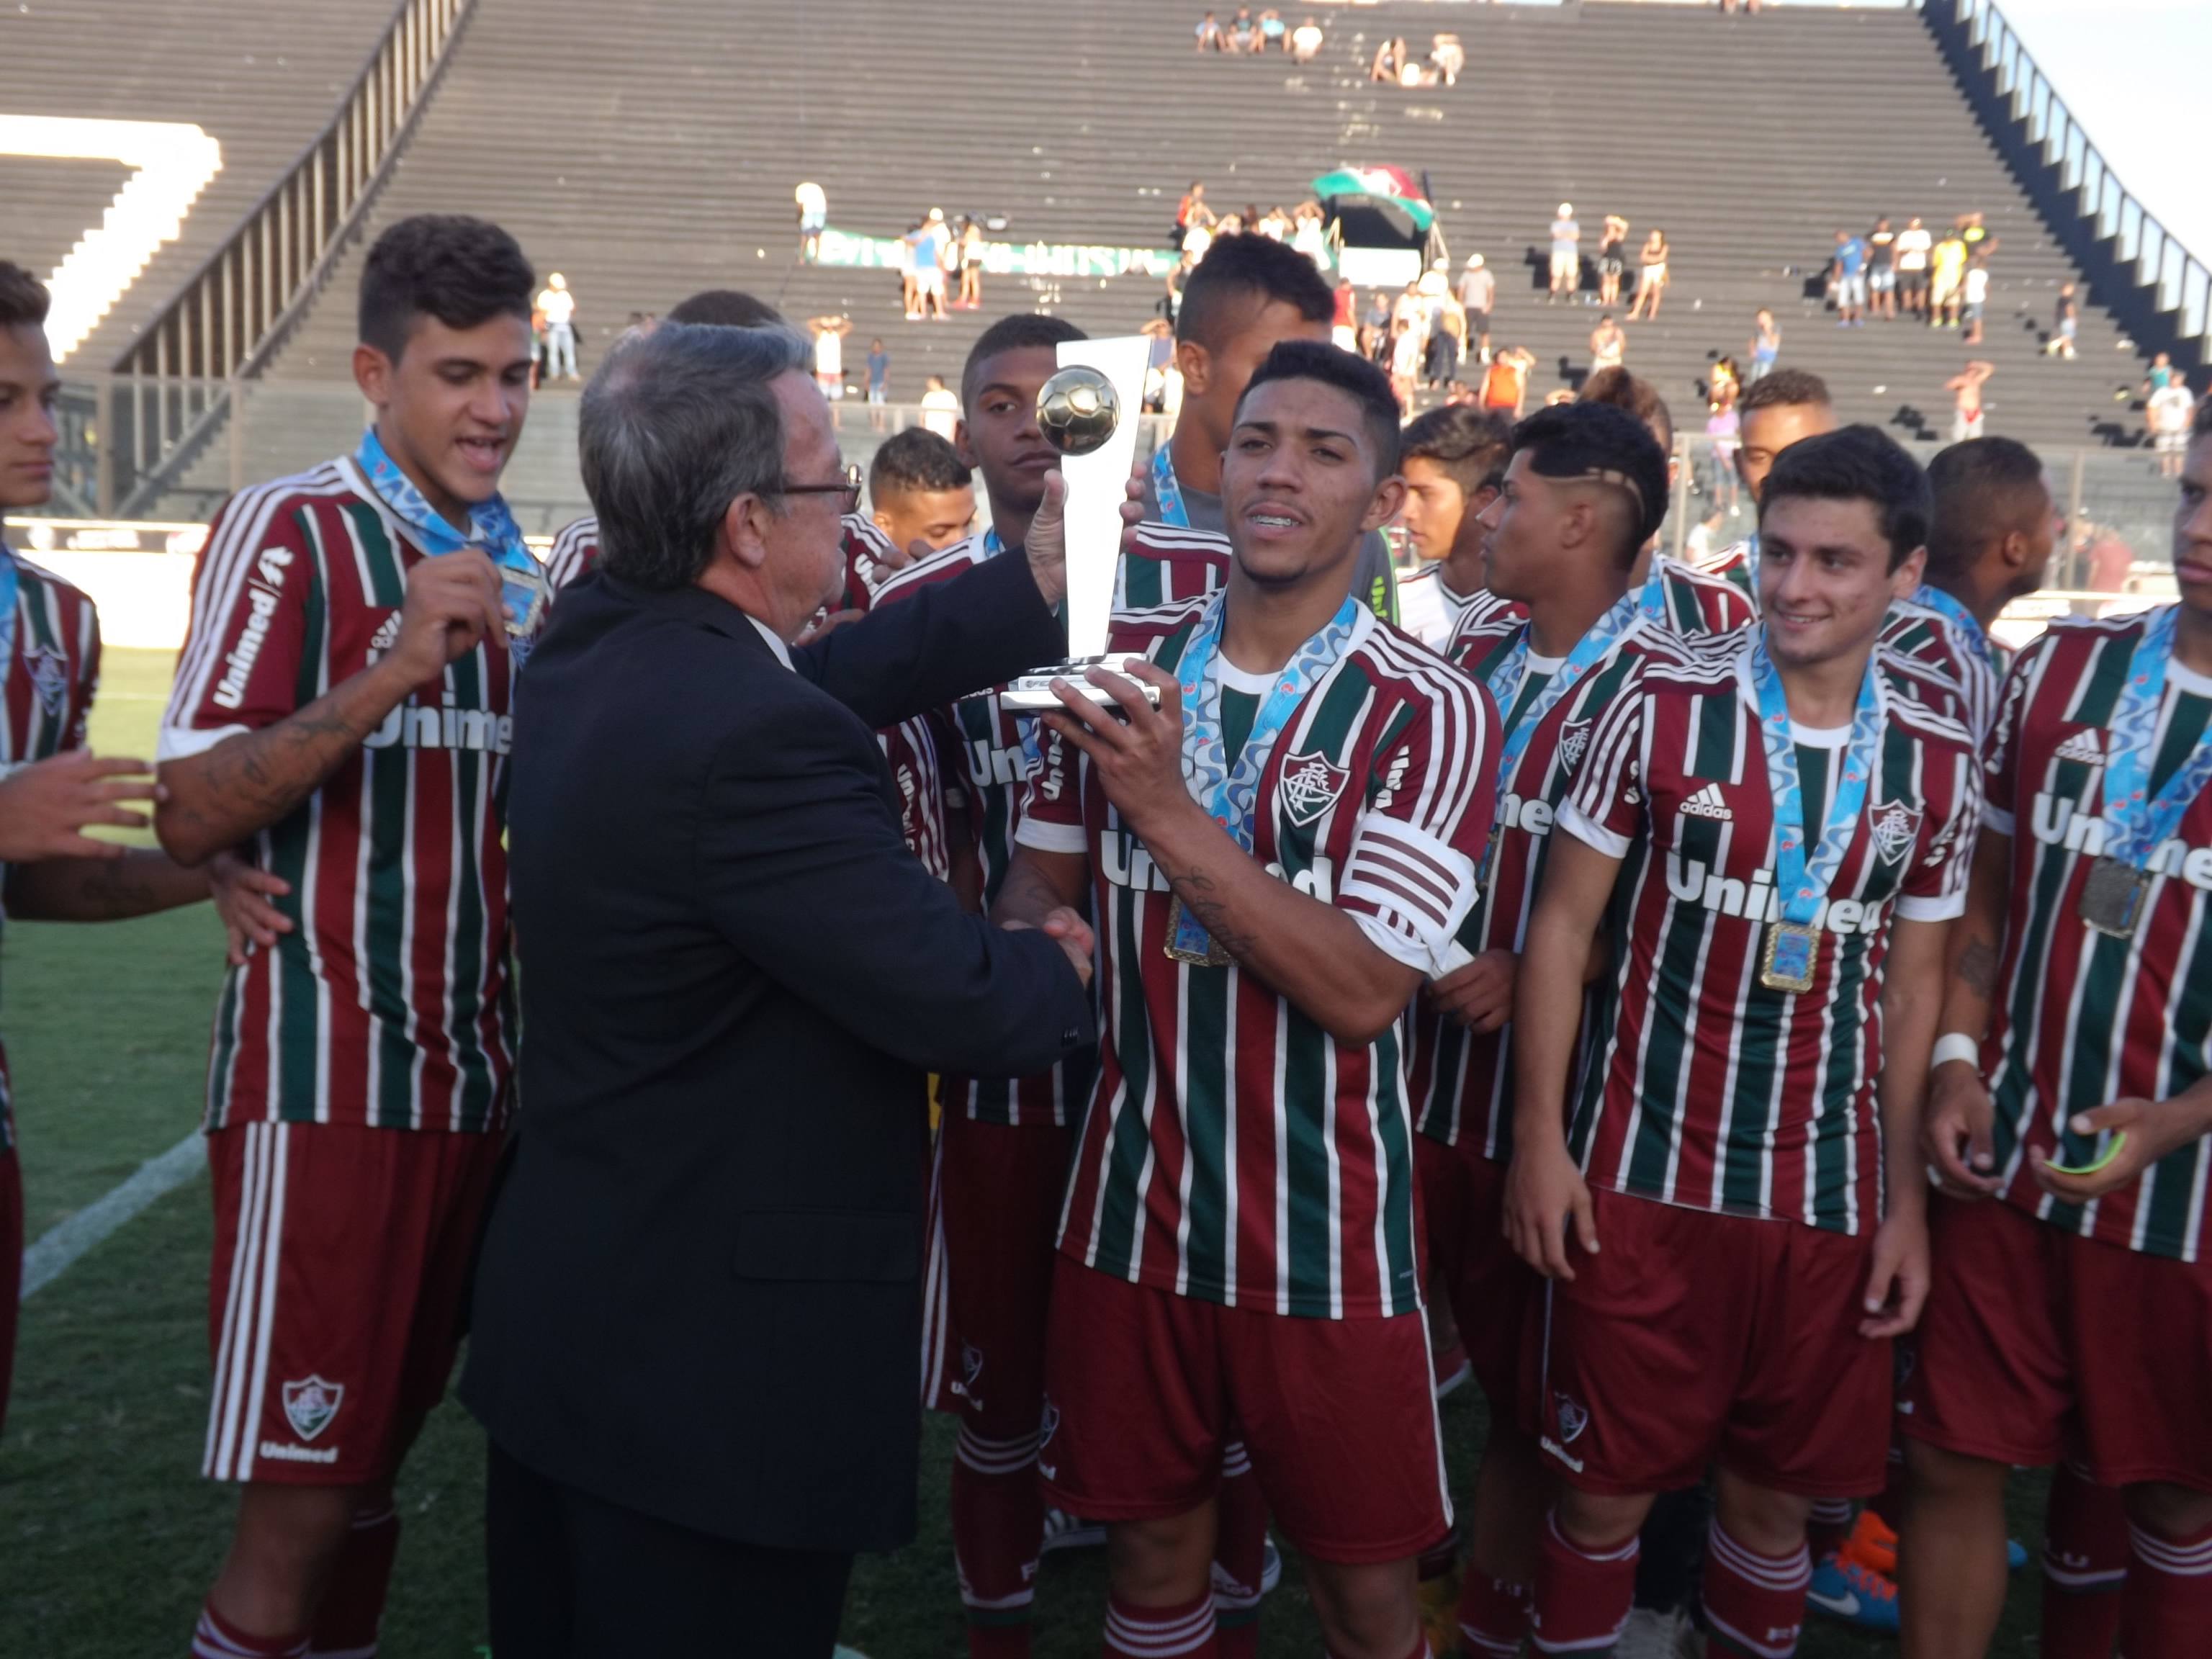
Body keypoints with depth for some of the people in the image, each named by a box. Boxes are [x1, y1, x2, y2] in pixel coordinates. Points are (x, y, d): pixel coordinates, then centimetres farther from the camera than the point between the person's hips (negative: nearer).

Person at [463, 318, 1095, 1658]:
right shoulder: (758, 740, -27)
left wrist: (1045, 581, 13)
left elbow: (838, 676, 9)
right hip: (719, 1357, -9)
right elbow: (959, 998, -23)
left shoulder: (591, 648, 1)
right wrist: (1066, 968, -2)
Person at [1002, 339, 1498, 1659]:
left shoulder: (1431, 714, -12)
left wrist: (1171, 812, -25)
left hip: (1327, 1230, -3)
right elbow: (1041, 881, 10)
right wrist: (1032, 945, -14)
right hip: (1132, 1205, 3)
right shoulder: (1126, 663, 2)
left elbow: (1362, 992, -19)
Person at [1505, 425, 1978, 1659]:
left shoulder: (1940, 766, 3)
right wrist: (1540, 1138, -7)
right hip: (1641, 1175, -2)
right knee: (1606, 1487, 7)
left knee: (1777, 1493, 14)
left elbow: (1913, 985, 9)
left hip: (1829, 1193, 2)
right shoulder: (1662, 713, -5)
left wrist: (1908, 1202, 7)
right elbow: (1562, 925, -3)